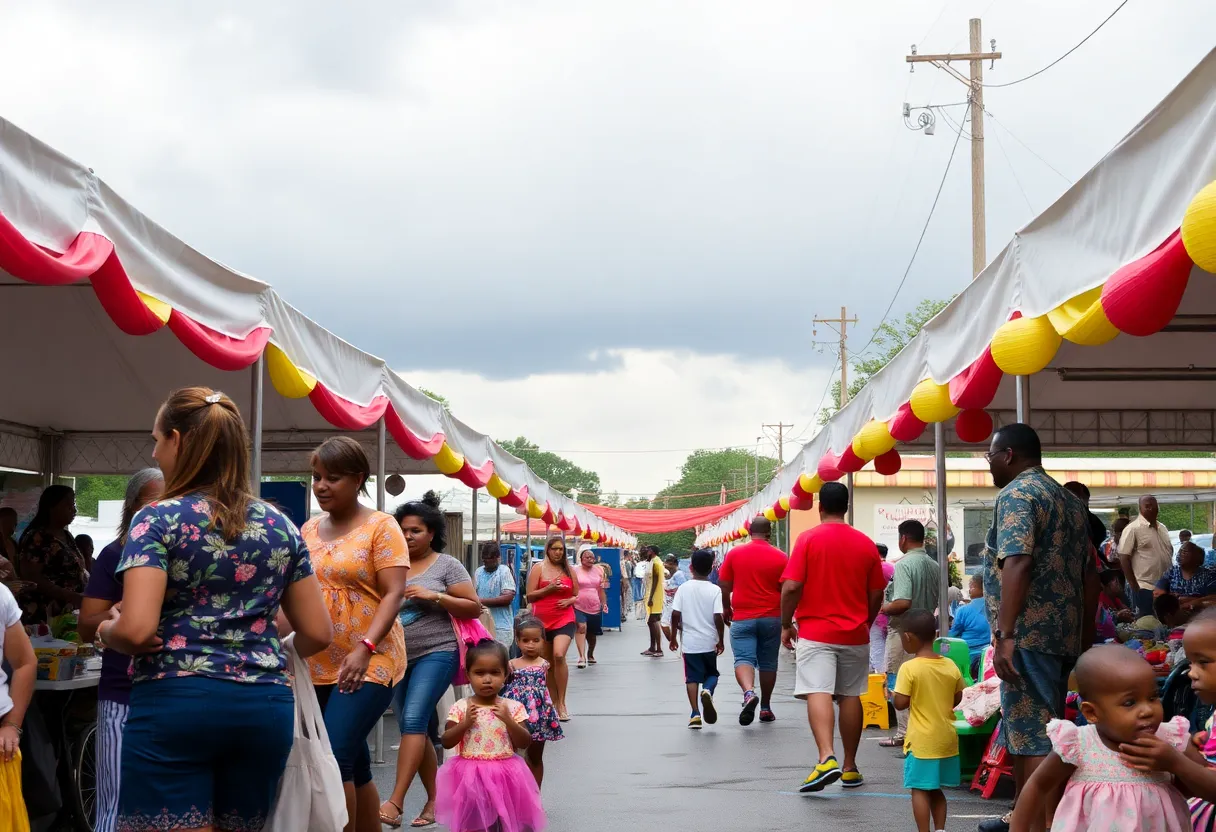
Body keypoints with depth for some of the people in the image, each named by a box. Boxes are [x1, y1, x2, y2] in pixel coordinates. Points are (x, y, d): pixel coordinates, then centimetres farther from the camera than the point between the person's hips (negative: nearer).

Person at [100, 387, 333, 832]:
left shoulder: (158, 520, -4)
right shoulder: (279, 525, 11)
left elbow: (136, 630, -15)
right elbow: (318, 633, 12)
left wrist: (106, 631, 6)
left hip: (175, 703, -5)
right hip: (264, 707, 5)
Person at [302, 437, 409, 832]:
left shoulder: (380, 527, -5)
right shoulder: (309, 529, 12)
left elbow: (393, 594, -12)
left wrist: (365, 648, -25)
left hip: (367, 665, -6)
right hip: (317, 666, 6)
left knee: (334, 757, -18)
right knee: (354, 766, 11)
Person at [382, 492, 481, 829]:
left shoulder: (446, 565, -1)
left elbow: (474, 607, -5)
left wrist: (433, 596, -15)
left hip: (436, 653, -6)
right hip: (397, 657, 6)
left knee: (414, 720, -19)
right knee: (414, 729, 8)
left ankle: (395, 802, -22)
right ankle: (434, 799, 19)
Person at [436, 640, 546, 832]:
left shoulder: (513, 707, -3)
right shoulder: (461, 708, -4)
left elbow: (525, 743, -5)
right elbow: (446, 742, -4)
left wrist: (508, 720, -18)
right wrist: (465, 723, -18)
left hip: (505, 776, 0)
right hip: (470, 776, 0)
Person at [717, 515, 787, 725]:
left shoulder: (734, 554, -1)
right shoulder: (780, 557, -2)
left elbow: (724, 586, 2)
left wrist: (726, 609, 17)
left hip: (742, 617, -1)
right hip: (772, 618, 1)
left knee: (743, 658, -5)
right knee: (768, 663, 13)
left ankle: (749, 692, -32)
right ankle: (765, 708, 20)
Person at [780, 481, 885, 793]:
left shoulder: (808, 539, -7)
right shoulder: (866, 544, 5)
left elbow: (791, 587, -12)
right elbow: (876, 594, 8)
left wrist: (786, 624, 1)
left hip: (815, 632, -4)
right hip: (855, 634, 4)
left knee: (817, 692, -11)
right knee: (850, 696, 12)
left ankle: (827, 758, -30)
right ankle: (850, 768, 18)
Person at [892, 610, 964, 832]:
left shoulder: (909, 668, -15)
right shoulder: (950, 666, 1)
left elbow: (900, 703, -16)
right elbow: (957, 699, 9)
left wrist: (892, 696, 4)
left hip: (921, 741, -6)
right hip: (947, 738, 6)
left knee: (919, 790, 1)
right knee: (936, 789, 17)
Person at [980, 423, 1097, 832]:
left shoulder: (1016, 494, -9)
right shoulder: (1069, 500, 19)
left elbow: (1017, 565, -22)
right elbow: (1090, 575, 20)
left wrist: (1004, 635, -25)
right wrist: (1086, 638, 24)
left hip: (1029, 633, -9)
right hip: (1064, 634, 9)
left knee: (1033, 736, -9)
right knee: (1024, 730, 19)